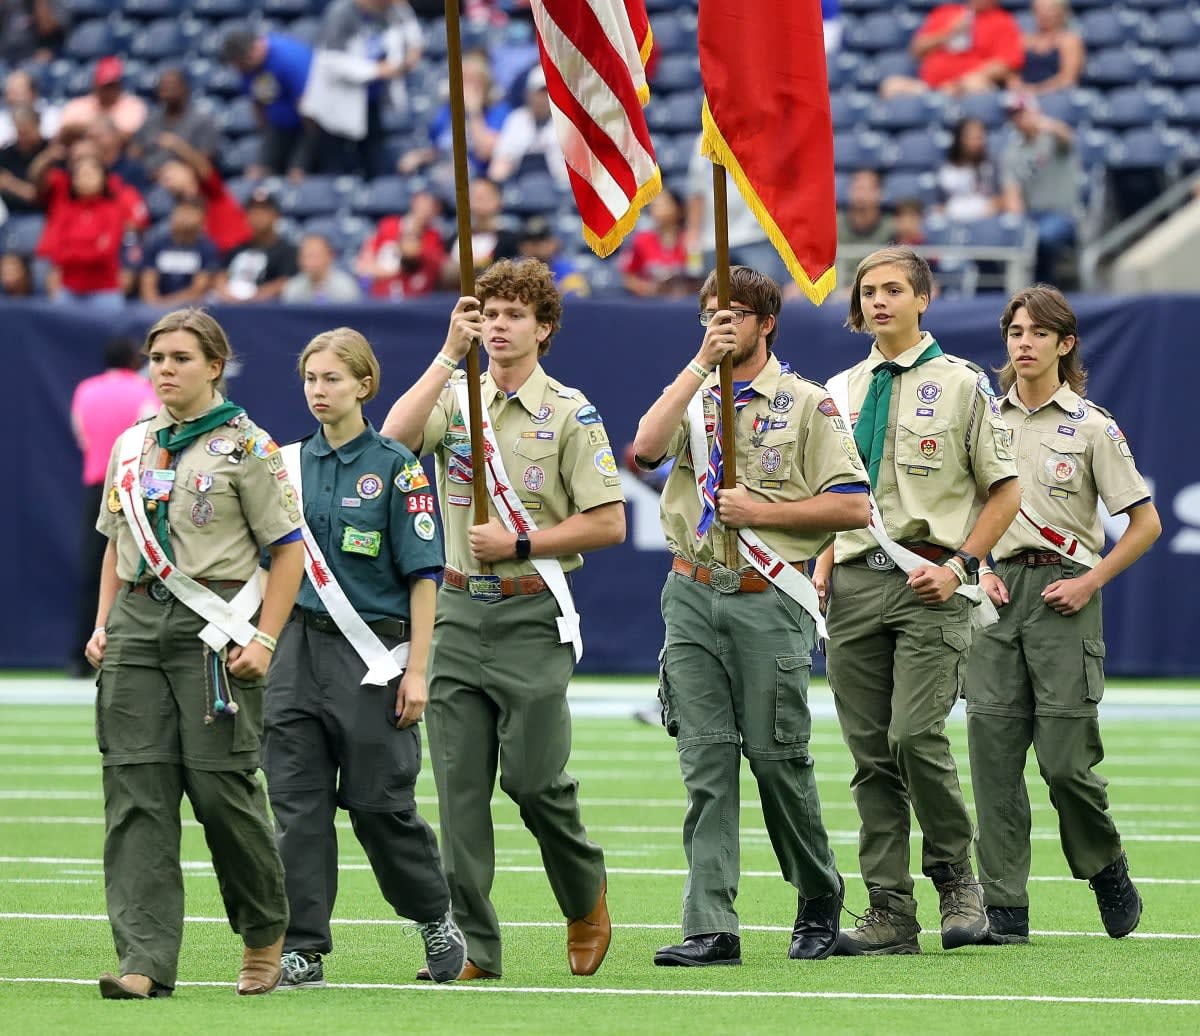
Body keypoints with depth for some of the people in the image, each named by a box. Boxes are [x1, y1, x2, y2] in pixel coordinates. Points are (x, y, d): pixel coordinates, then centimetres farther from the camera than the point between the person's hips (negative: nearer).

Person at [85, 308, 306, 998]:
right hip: (136, 624, 5)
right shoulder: (132, 447, 16)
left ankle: (265, 935, 17)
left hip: (212, 626, -5)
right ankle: (146, 961, -9)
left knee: (221, 785, -7)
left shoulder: (245, 445, -1)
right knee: (137, 792, -5)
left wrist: (265, 639, -10)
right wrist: (103, 626, 10)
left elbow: (289, 548, -2)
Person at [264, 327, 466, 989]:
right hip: (298, 645, 4)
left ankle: (435, 917, 24)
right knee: (296, 802, -1)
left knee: (379, 802, 1)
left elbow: (423, 575, -6)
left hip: (371, 650, -4)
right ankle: (301, 950, 2)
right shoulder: (289, 464, 9)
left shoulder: (393, 466, -5)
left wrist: (416, 669, -11)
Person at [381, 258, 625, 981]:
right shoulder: (455, 400, 9)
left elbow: (608, 523, -5)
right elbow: (395, 438, -13)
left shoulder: (569, 413, -1)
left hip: (533, 614, -4)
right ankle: (472, 944, 2)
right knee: (460, 782, 0)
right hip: (460, 610, 4)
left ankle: (586, 893, 22)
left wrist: (519, 543, -13)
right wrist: (450, 354, -15)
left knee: (533, 775, -5)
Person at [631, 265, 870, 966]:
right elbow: (647, 446, -8)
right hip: (693, 596, 4)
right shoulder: (695, 397, 14)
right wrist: (701, 363, -11)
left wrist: (761, 511, -11)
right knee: (706, 763, -2)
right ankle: (711, 929, -6)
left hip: (770, 602, -3)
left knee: (778, 757, -1)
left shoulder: (806, 404, 2)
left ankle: (820, 902, 20)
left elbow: (853, 508, -5)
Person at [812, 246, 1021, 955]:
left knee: (915, 737, -18)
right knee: (871, 754, 2)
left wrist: (959, 565, -8)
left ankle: (957, 877, 3)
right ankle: (890, 914, 4)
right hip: (854, 584, 5)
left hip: (929, 583, -5)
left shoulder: (961, 384, 2)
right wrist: (823, 568, 7)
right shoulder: (840, 391, 16)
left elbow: (1005, 491, 3)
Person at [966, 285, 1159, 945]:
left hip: (1063, 593, -3)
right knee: (993, 752, -3)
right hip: (995, 589, 3)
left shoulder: (1091, 426, 0)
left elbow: (1145, 522, 1)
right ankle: (1004, 908, -1)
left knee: (1065, 757, -7)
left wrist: (1090, 583, -7)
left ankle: (1106, 868, 20)